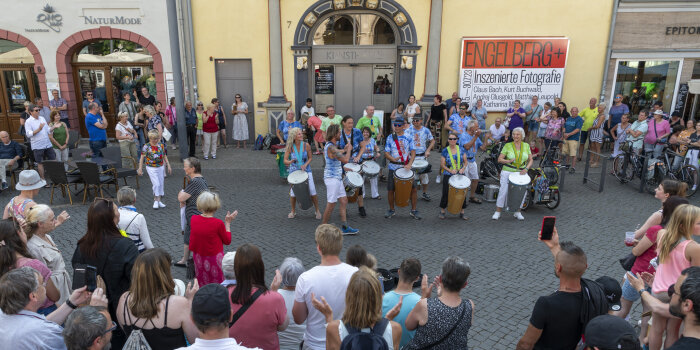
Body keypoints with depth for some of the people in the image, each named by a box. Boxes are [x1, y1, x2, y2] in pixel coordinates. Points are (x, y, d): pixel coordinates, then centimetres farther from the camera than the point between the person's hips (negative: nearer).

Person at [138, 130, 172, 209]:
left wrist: (168, 166, 11)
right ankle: (156, 201, 3)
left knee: (161, 184, 8)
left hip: (161, 167, 5)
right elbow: (142, 158, -6)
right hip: (151, 168, -5)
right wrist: (140, 169, -8)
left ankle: (158, 200, 21)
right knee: (156, 184, -12)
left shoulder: (161, 145, 2)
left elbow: (164, 156, 12)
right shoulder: (146, 146, -10)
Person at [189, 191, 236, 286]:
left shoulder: (193, 219, -10)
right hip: (214, 259, -5)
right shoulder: (218, 223, -23)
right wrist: (227, 222, -3)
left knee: (201, 286, 23)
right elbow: (227, 241, -8)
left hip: (198, 258, 5)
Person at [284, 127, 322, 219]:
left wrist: (305, 164, -15)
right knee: (293, 193, -2)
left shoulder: (306, 145, -8)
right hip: (294, 171, 0)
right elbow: (285, 160, -6)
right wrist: (290, 161, -28)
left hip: (306, 170, 0)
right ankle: (293, 211, 23)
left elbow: (310, 158, 3)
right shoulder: (290, 147, -8)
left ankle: (317, 210, 12)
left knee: (312, 191, -8)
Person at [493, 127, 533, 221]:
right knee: (503, 191, -5)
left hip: (521, 173, 3)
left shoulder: (526, 146, 6)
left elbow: (530, 160, 9)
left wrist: (526, 169, -8)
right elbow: (499, 159, -4)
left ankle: (517, 212, 20)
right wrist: (508, 161, -22)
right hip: (508, 172, -2)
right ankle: (497, 212, 7)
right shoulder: (508, 145, -2)